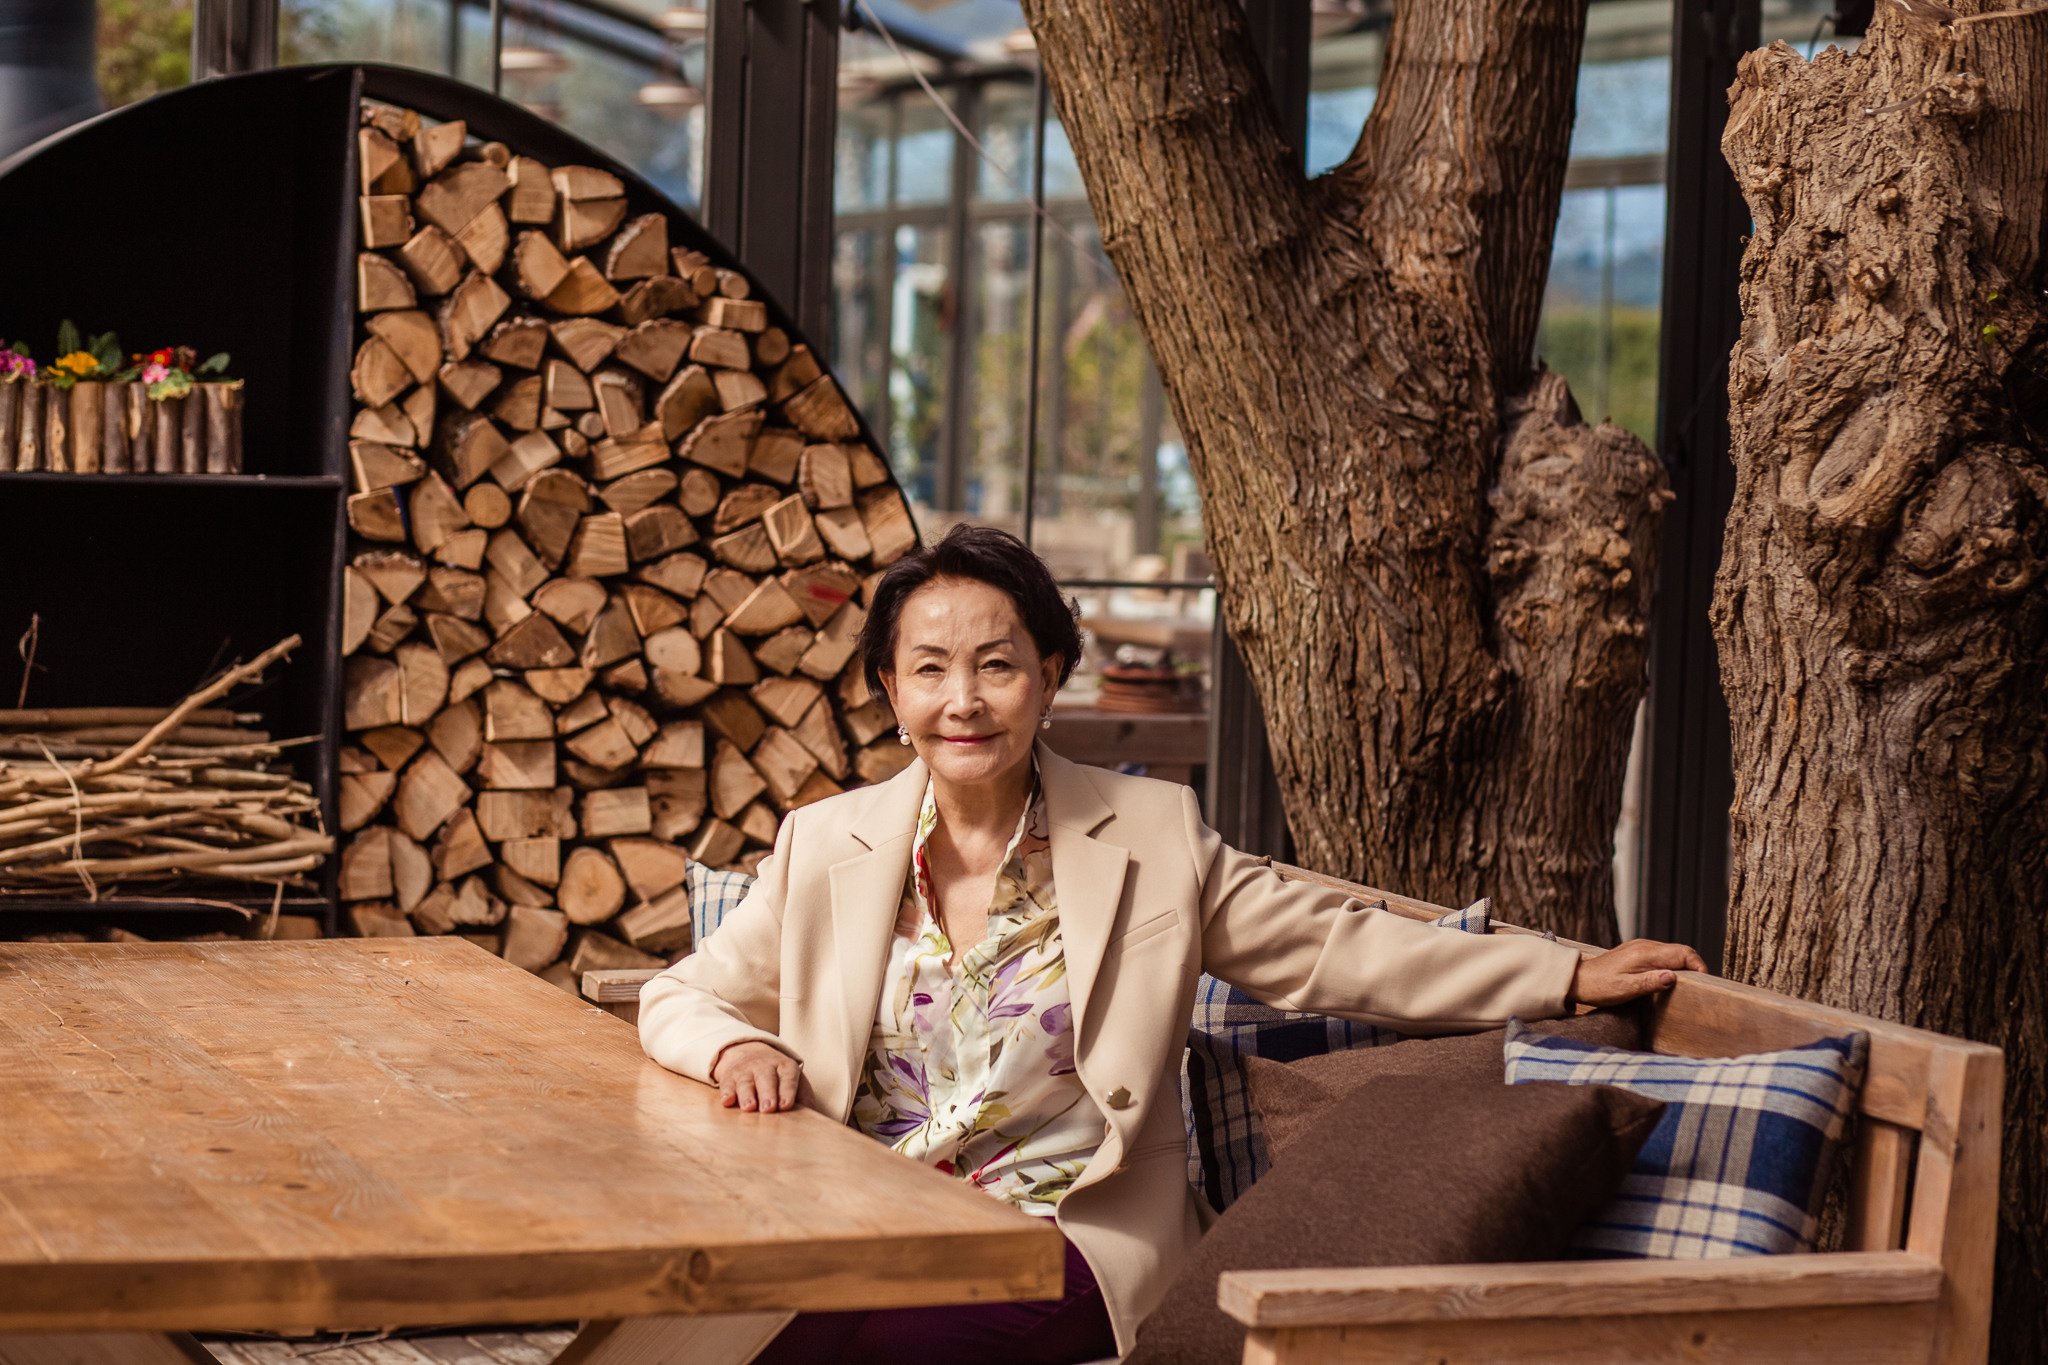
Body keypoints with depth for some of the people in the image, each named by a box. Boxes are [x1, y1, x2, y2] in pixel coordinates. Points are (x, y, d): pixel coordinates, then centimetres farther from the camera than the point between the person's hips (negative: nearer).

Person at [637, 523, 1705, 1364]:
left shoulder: (1151, 838, 4)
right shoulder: (825, 847, 9)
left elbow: (1337, 948, 6)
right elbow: (682, 997, 17)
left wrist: (1569, 976, 2)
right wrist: (736, 1047, -8)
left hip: (1070, 1235, -2)